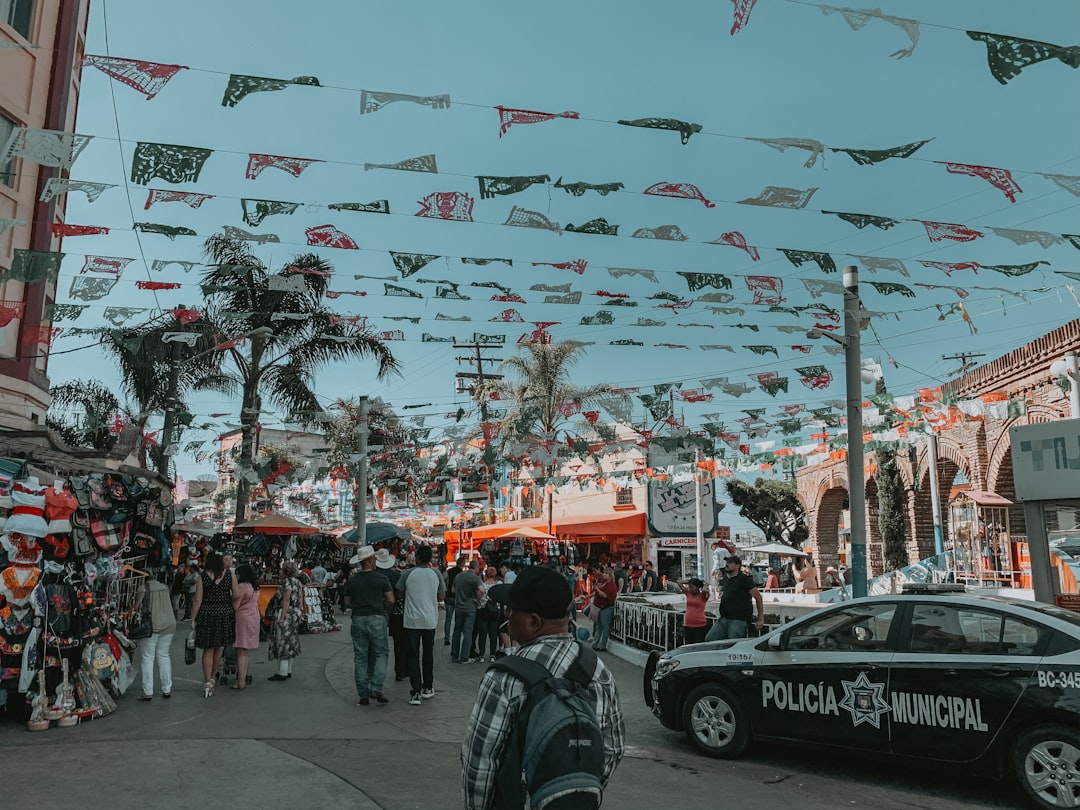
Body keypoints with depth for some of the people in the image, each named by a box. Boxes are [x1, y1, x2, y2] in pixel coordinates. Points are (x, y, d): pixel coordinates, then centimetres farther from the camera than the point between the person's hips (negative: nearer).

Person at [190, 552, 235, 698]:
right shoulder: (229, 575, -2)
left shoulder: (202, 577, -6)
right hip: (225, 613, 2)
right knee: (218, 648, 16)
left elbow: (198, 600, -7)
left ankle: (208, 681, -4)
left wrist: (193, 619, -1)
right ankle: (213, 677, 30)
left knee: (208, 649, 4)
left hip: (207, 614, -2)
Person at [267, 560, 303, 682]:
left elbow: (286, 600, -19)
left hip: (287, 613, -9)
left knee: (283, 642, -4)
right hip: (296, 614, 9)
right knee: (290, 642, 14)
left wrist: (282, 618, -20)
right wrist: (300, 613, 19)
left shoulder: (287, 582, -13)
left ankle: (282, 673, -2)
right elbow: (301, 600, 14)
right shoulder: (298, 582, 13)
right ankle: (288, 671, 21)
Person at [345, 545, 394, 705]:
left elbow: (347, 603, 9)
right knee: (381, 653, 8)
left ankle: (363, 695, 9)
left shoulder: (352, 580, 4)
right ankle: (376, 688, -6)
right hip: (377, 619, -3)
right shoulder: (381, 578, -6)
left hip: (358, 620, 3)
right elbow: (391, 600, -5)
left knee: (360, 657, 8)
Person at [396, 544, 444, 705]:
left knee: (413, 656, 2)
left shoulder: (408, 574, -7)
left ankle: (415, 692, -2)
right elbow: (441, 597, 3)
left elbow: (399, 595, 2)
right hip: (430, 620, 2)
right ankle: (427, 688, 25)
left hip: (411, 620, -2)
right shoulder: (436, 574, -3)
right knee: (428, 654, 16)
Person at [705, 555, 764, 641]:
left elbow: (758, 597, -8)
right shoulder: (725, 578, 15)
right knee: (709, 639, -1)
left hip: (739, 620, -8)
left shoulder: (744, 579, -7)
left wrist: (761, 619, -11)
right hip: (723, 619, 8)